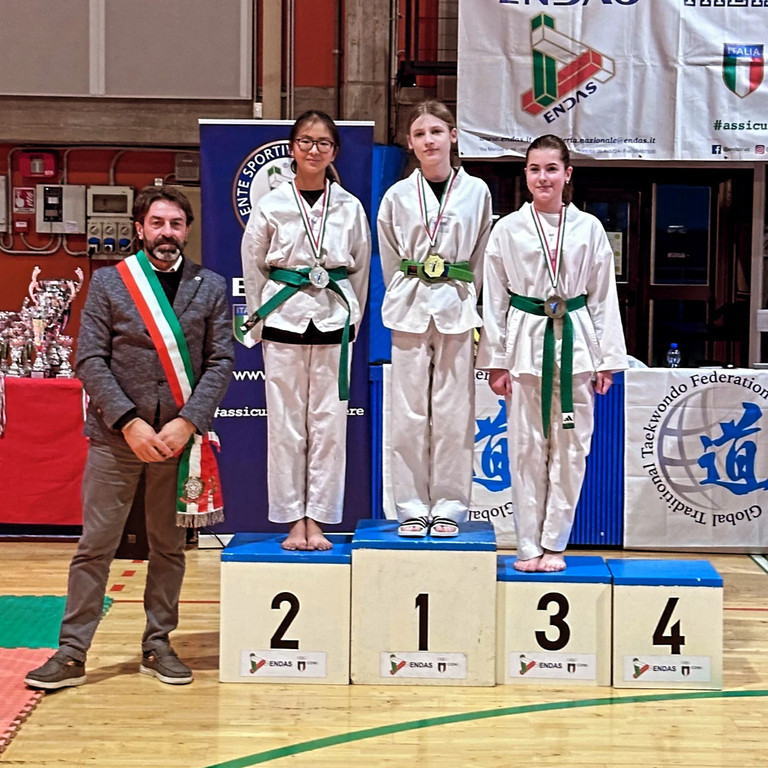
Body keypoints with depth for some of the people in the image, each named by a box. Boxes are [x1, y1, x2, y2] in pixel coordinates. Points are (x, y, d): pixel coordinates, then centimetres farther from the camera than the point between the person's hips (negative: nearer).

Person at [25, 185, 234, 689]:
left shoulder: (211, 287, 7)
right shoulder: (108, 282, 3)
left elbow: (221, 361, 2)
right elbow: (89, 360, -2)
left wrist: (187, 423, -10)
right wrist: (129, 423, -12)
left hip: (180, 437, 2)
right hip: (116, 437, -1)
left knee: (169, 547, 11)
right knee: (95, 547, 2)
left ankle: (158, 646, 23)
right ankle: (72, 654, 9)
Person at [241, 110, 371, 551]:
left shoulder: (350, 208, 4)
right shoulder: (271, 206, 1)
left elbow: (361, 271, 11)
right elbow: (253, 267, 7)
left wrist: (350, 323, 10)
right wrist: (260, 324, 6)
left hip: (333, 321, 1)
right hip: (284, 320, -1)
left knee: (329, 423, 3)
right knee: (285, 424, 3)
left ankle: (317, 519, 14)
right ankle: (294, 520, 13)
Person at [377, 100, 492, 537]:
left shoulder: (477, 192, 3)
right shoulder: (398, 196, 4)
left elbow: (482, 258, 8)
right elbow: (390, 260, 12)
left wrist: (465, 301, 5)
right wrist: (407, 298, 8)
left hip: (457, 308, 0)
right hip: (409, 309, 1)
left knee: (454, 411, 1)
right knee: (409, 413, 1)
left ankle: (449, 506, 12)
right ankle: (413, 507, 11)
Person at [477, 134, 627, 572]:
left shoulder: (589, 229, 4)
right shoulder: (508, 229, 2)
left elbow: (604, 297, 6)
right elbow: (495, 298, 3)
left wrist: (606, 360, 2)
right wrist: (496, 361, -1)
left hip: (575, 343, 1)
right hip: (525, 343, 0)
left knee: (570, 449, 4)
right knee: (526, 449, 4)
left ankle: (554, 544, 16)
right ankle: (529, 546, 14)